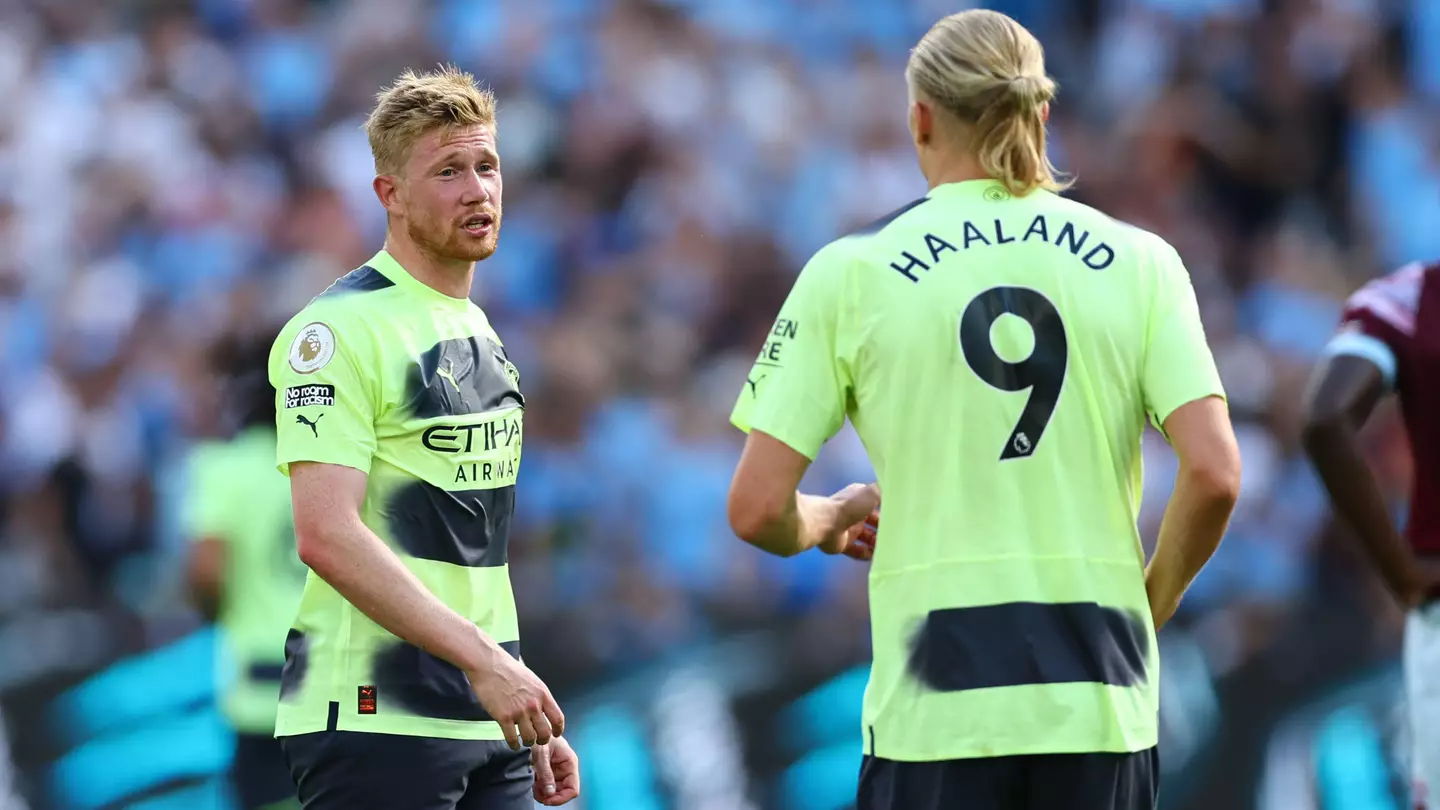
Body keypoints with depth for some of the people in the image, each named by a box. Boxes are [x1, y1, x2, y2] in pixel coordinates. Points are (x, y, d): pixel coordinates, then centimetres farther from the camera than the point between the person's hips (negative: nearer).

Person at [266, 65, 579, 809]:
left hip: (488, 717, 8)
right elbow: (327, 536, -20)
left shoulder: (480, 333, 18)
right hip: (374, 720, -8)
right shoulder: (341, 329, -10)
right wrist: (483, 658, -24)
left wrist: (536, 721, 19)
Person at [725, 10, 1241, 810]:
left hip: (935, 707, -2)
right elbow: (1214, 476, -5)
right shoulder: (1136, 261, 5)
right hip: (1100, 704, 2)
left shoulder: (853, 272, 1)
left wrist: (829, 521, 20)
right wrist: (1148, 607, 12)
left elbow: (758, 510, -2)